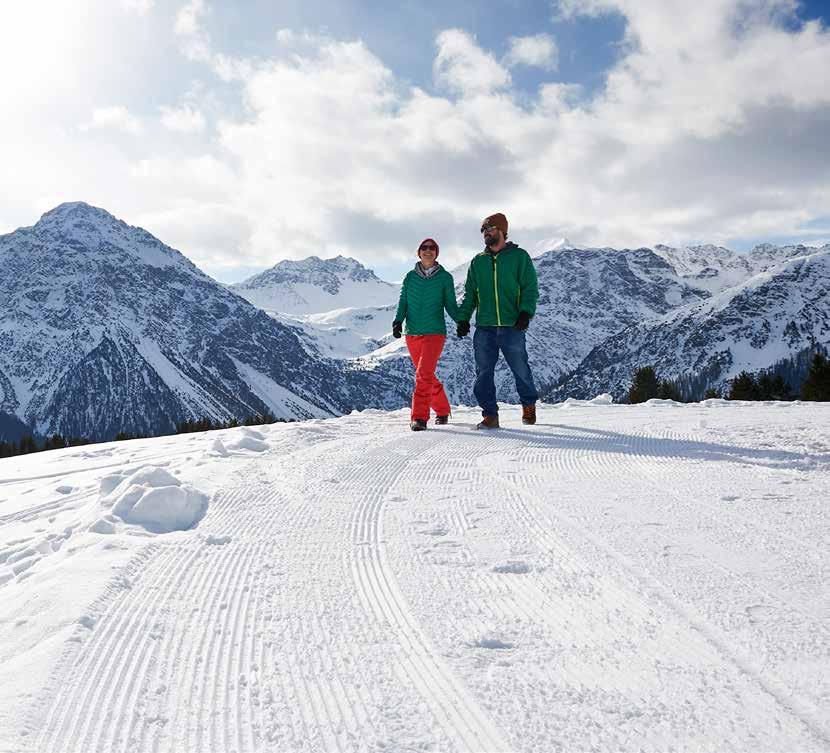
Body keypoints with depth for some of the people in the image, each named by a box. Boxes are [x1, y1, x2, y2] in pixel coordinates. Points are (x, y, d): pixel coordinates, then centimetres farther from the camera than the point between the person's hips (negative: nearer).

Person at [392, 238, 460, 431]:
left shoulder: (445, 277, 4)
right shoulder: (410, 276, 10)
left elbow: (450, 305, 6)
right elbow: (403, 302, 8)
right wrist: (398, 321, -10)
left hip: (435, 332, -4)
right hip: (412, 333, 4)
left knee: (424, 374, -18)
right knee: (427, 375, 11)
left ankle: (419, 417, -18)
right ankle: (442, 410, 28)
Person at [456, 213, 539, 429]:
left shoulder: (519, 256, 4)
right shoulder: (478, 261, 16)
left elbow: (530, 288, -1)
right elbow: (470, 294, 19)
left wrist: (526, 312, -14)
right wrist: (463, 318, 9)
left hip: (512, 326, -3)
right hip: (484, 327, 4)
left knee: (520, 369, 4)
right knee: (483, 372, 0)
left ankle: (529, 405, 27)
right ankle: (490, 415, 7)